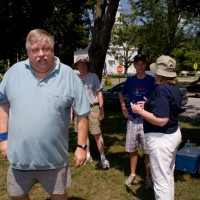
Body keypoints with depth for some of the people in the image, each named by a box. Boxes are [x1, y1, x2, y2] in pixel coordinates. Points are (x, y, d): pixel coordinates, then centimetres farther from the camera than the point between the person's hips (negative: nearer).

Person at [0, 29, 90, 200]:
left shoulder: (69, 76, -9)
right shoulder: (14, 72, -1)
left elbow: (82, 113, -5)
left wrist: (81, 146, -6)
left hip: (55, 158, -2)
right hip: (19, 156, 3)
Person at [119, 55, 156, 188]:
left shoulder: (151, 80, -3)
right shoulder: (130, 80, 7)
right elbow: (121, 94, 22)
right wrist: (124, 109, 10)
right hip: (132, 119, 3)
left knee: (148, 151, 2)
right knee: (132, 150, 12)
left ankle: (148, 177, 17)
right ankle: (133, 174, 29)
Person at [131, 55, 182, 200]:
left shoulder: (162, 89, -23)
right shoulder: (175, 88, 5)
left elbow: (161, 120, -29)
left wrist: (140, 111, -18)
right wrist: (151, 105, 20)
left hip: (161, 138, -10)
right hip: (174, 134, 10)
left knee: (161, 180, 3)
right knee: (168, 176, 24)